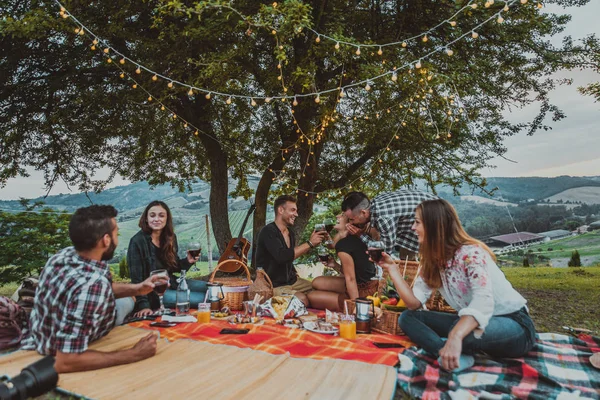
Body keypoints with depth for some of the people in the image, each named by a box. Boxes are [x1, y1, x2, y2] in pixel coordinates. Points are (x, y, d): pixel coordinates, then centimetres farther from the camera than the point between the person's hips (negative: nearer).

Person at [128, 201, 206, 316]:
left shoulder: (170, 237, 3)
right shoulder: (137, 242, -17)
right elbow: (136, 278, -17)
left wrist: (188, 261, -8)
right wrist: (143, 305, -24)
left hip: (171, 283, 7)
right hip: (153, 292, -7)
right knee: (203, 299, -18)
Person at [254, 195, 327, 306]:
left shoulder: (290, 233, 9)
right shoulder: (268, 231, -17)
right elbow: (282, 257, -32)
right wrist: (309, 243, -27)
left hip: (291, 281, 8)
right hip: (272, 286, -8)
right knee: (303, 299, -27)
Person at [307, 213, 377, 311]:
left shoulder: (343, 244, -20)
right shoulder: (354, 240, 7)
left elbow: (350, 279, -20)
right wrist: (335, 265, 1)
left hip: (362, 294, -9)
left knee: (311, 296, -2)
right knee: (317, 282, 14)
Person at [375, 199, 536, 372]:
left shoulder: (471, 253, -22)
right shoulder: (433, 261, 1)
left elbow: (483, 302, -39)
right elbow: (415, 302, -4)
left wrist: (455, 336, -55)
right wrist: (393, 268, -10)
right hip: (471, 322, 8)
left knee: (463, 331, -42)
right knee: (407, 317, -5)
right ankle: (457, 356, -25)